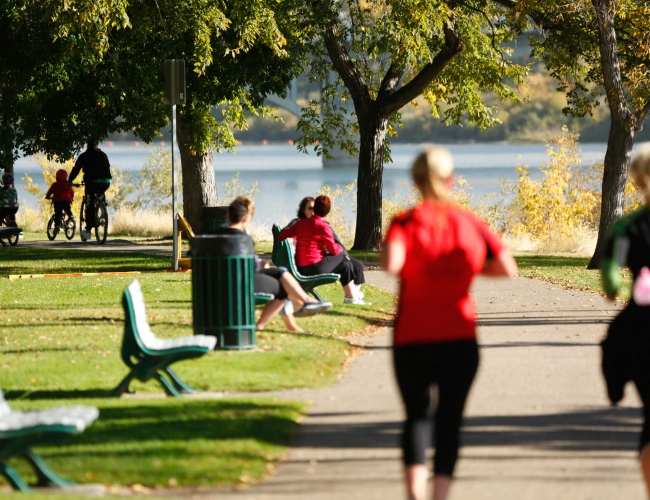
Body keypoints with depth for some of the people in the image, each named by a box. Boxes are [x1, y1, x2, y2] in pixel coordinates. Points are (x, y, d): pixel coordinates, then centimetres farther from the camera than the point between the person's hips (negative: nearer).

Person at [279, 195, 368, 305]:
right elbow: (333, 249, -8)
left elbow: (281, 236, 10)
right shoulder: (323, 226, -12)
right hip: (315, 267, -7)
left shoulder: (300, 223, 6)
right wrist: (340, 250, 16)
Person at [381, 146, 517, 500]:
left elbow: (391, 264, -26)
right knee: (449, 420, 6)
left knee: (416, 415, 11)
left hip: (412, 340, -1)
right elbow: (507, 268, 1)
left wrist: (387, 246, -4)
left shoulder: (406, 223, -7)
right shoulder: (470, 224, 1)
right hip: (460, 339, 1)